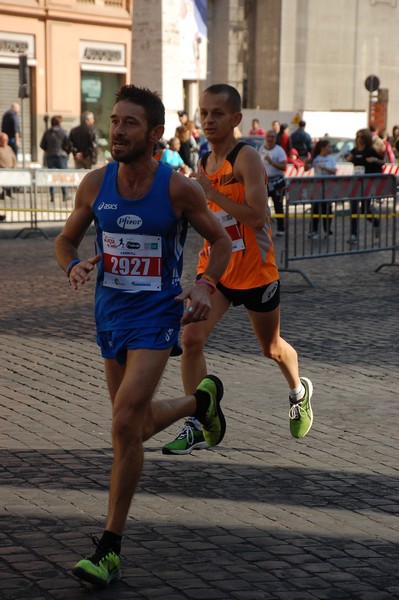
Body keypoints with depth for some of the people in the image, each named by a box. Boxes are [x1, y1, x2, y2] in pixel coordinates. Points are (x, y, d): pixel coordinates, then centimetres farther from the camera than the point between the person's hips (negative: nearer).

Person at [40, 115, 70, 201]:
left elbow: (42, 145, 4)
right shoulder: (63, 132, -7)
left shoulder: (47, 132, 1)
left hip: (50, 156, 2)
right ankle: (64, 195, 8)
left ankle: (52, 196, 1)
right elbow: (67, 145, -8)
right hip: (61, 155, -2)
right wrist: (66, 152, 10)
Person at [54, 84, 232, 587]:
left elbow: (220, 240, 1)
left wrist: (205, 286, -17)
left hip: (156, 317, -5)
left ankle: (110, 549, -5)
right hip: (110, 314, 5)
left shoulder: (178, 189, -14)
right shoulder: (94, 183, -5)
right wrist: (74, 267, -15)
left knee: (125, 424, -16)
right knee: (138, 424, 18)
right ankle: (202, 399, 52)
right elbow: (66, 240, 8)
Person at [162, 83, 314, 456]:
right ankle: (197, 426, -6)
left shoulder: (246, 158, -16)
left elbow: (256, 217, -27)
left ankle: (299, 392, 47)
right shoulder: (204, 163, 6)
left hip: (254, 270, -5)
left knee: (271, 348, 15)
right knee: (191, 339, -14)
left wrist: (209, 191, -27)